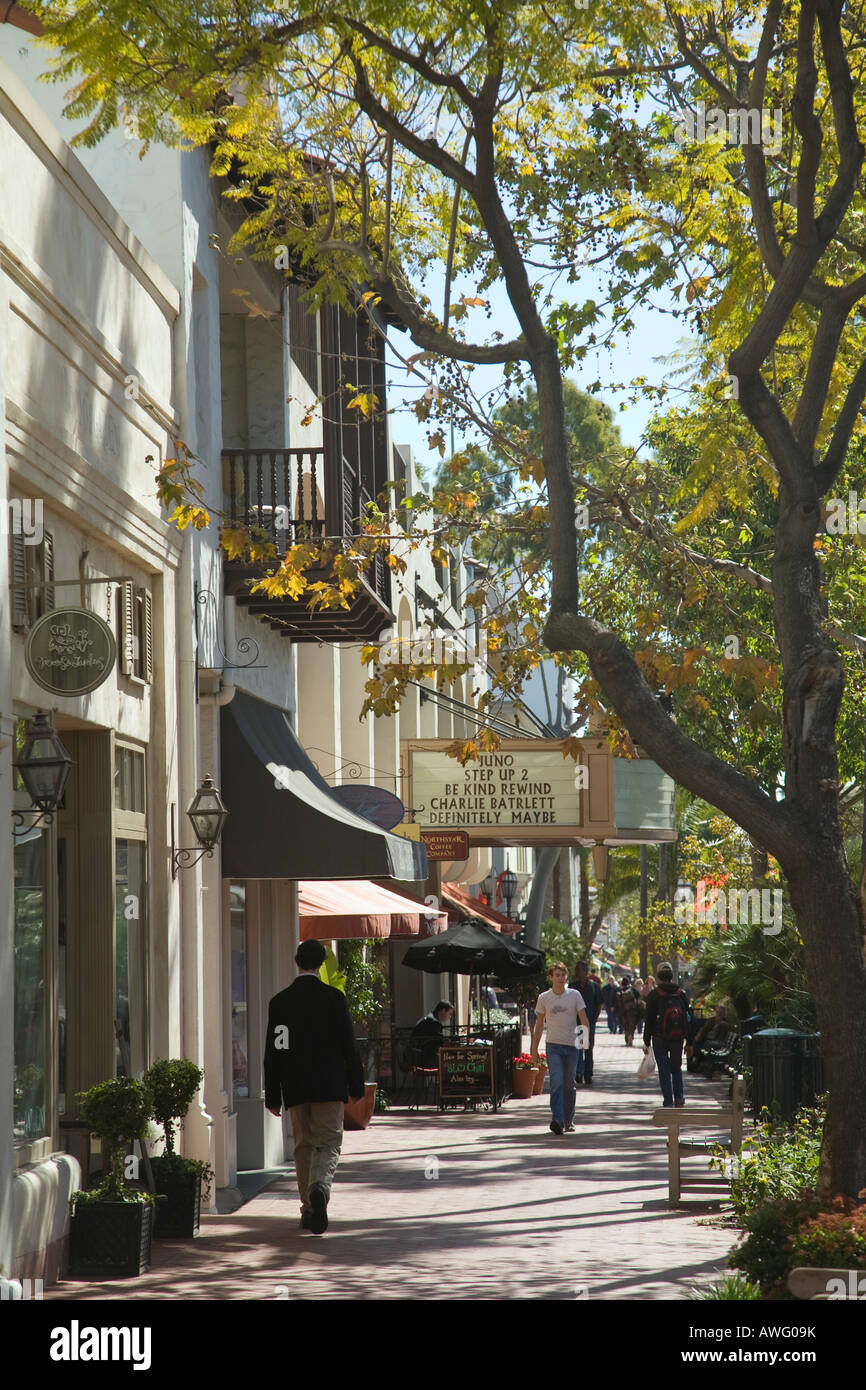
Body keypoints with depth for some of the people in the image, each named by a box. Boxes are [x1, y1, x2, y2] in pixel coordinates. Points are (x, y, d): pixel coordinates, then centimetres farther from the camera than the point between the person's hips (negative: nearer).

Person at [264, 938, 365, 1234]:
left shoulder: (280, 1001, 2)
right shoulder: (334, 997, -5)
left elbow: (273, 1051, 3)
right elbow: (348, 1045, -4)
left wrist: (272, 1096, 8)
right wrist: (356, 1085, 4)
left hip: (295, 1088, 2)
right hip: (329, 1085, -2)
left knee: (303, 1146, 12)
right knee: (329, 1144, 0)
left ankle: (308, 1210, 12)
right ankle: (319, 1188, -27)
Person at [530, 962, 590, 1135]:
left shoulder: (574, 995, 2)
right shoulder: (543, 998, 3)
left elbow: (584, 1019, -1)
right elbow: (539, 1025, 11)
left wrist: (586, 1035, -20)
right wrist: (534, 1049, 11)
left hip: (571, 1045, 1)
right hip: (553, 1045, -1)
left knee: (569, 1085, 9)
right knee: (556, 1082, -16)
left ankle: (568, 1119, 22)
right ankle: (557, 1120, -23)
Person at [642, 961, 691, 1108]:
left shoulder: (654, 995, -6)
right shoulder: (682, 994, 4)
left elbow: (649, 1020, -4)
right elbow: (688, 1017, 8)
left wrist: (646, 1042, 2)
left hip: (660, 1039, -3)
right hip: (678, 1039, 3)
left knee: (664, 1071, 2)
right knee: (677, 1068, 19)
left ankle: (668, 1102, -4)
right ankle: (679, 1096, 6)